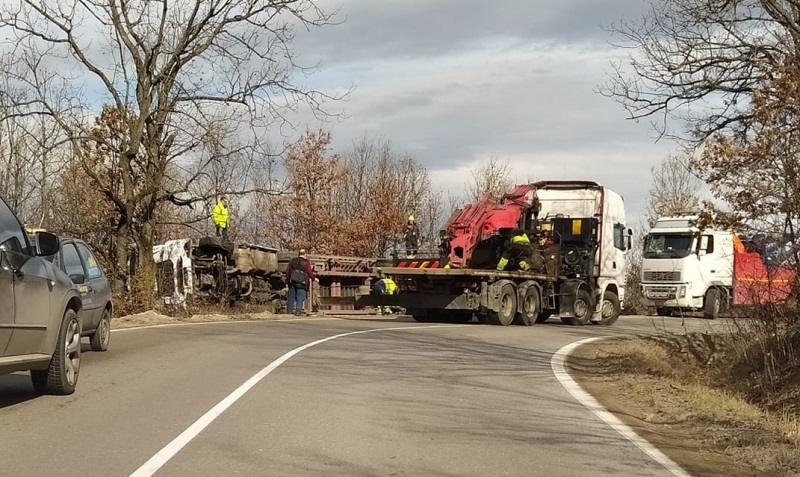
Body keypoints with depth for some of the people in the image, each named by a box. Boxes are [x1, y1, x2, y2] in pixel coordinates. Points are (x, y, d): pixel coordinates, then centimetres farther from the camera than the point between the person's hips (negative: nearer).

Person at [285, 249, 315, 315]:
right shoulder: (306, 262, -5)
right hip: (302, 282, -4)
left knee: (291, 296, 10)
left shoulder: (293, 260, 9)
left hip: (292, 281, 4)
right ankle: (298, 311, -7)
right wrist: (314, 278, 9)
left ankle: (289, 310, 12)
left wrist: (288, 279, 23)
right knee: (300, 297, -1)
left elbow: (287, 270, 11)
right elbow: (310, 272, -7)